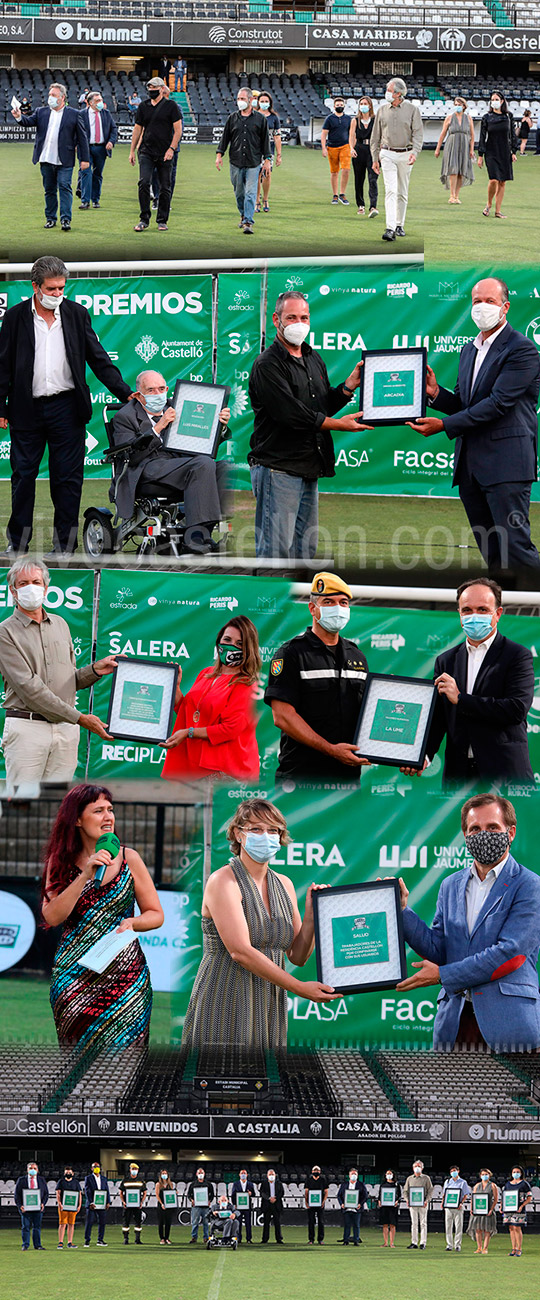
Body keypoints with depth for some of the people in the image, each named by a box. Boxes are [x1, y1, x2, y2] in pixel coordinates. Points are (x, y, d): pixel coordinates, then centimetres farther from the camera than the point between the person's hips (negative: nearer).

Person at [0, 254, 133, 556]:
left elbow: (98, 358, 7)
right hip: (26, 409, 0)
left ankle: (65, 543, 10)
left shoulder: (77, 314, 4)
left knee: (67, 476, 3)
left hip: (66, 407, 0)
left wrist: (126, 394, 0)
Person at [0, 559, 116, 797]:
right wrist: (80, 718, -13)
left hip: (65, 730, 5)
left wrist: (95, 670, 0)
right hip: (26, 727, -5)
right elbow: (29, 688, -11)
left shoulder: (60, 625, 17)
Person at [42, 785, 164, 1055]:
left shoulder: (128, 859, 3)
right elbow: (52, 916, -8)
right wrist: (86, 875, -15)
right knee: (79, 1061, 2)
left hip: (123, 977, -1)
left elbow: (156, 915, 8)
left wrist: (131, 923, -13)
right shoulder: (61, 861, 4)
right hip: (74, 978, 1)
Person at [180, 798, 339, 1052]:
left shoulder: (284, 885, 13)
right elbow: (240, 951, -18)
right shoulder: (223, 881, -7)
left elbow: (298, 956, 12)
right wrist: (300, 988, -18)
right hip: (225, 1009, -6)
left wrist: (311, 912, -4)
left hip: (268, 1009, 6)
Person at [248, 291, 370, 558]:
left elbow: (324, 406, 19)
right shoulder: (267, 364, -10)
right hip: (277, 468, -8)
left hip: (309, 470, 8)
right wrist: (338, 424, -13)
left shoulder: (314, 360, 17)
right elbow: (291, 414, -18)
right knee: (276, 549, -10)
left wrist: (349, 386, 2)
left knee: (305, 547, 10)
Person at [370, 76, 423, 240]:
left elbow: (418, 133, -5)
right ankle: (390, 228, -22)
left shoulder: (412, 110, 0)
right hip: (387, 154, 0)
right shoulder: (382, 110, 6)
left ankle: (400, 225, 22)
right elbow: (375, 136, 12)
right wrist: (375, 159, 9)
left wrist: (415, 152, -21)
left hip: (405, 154, 0)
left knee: (402, 193, 8)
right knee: (390, 191, -13)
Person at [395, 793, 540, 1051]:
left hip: (507, 1020, -5)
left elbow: (511, 953, -12)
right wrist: (402, 910, 0)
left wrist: (443, 975, -8)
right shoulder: (451, 886, 17)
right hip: (455, 1019, 5)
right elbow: (438, 950, 13)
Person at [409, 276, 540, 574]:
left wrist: (445, 425, -17)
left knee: (515, 548, -12)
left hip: (505, 464, -8)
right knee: (492, 555, 9)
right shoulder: (469, 350, 19)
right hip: (471, 465, 8)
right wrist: (436, 393, 0)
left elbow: (498, 403, -16)